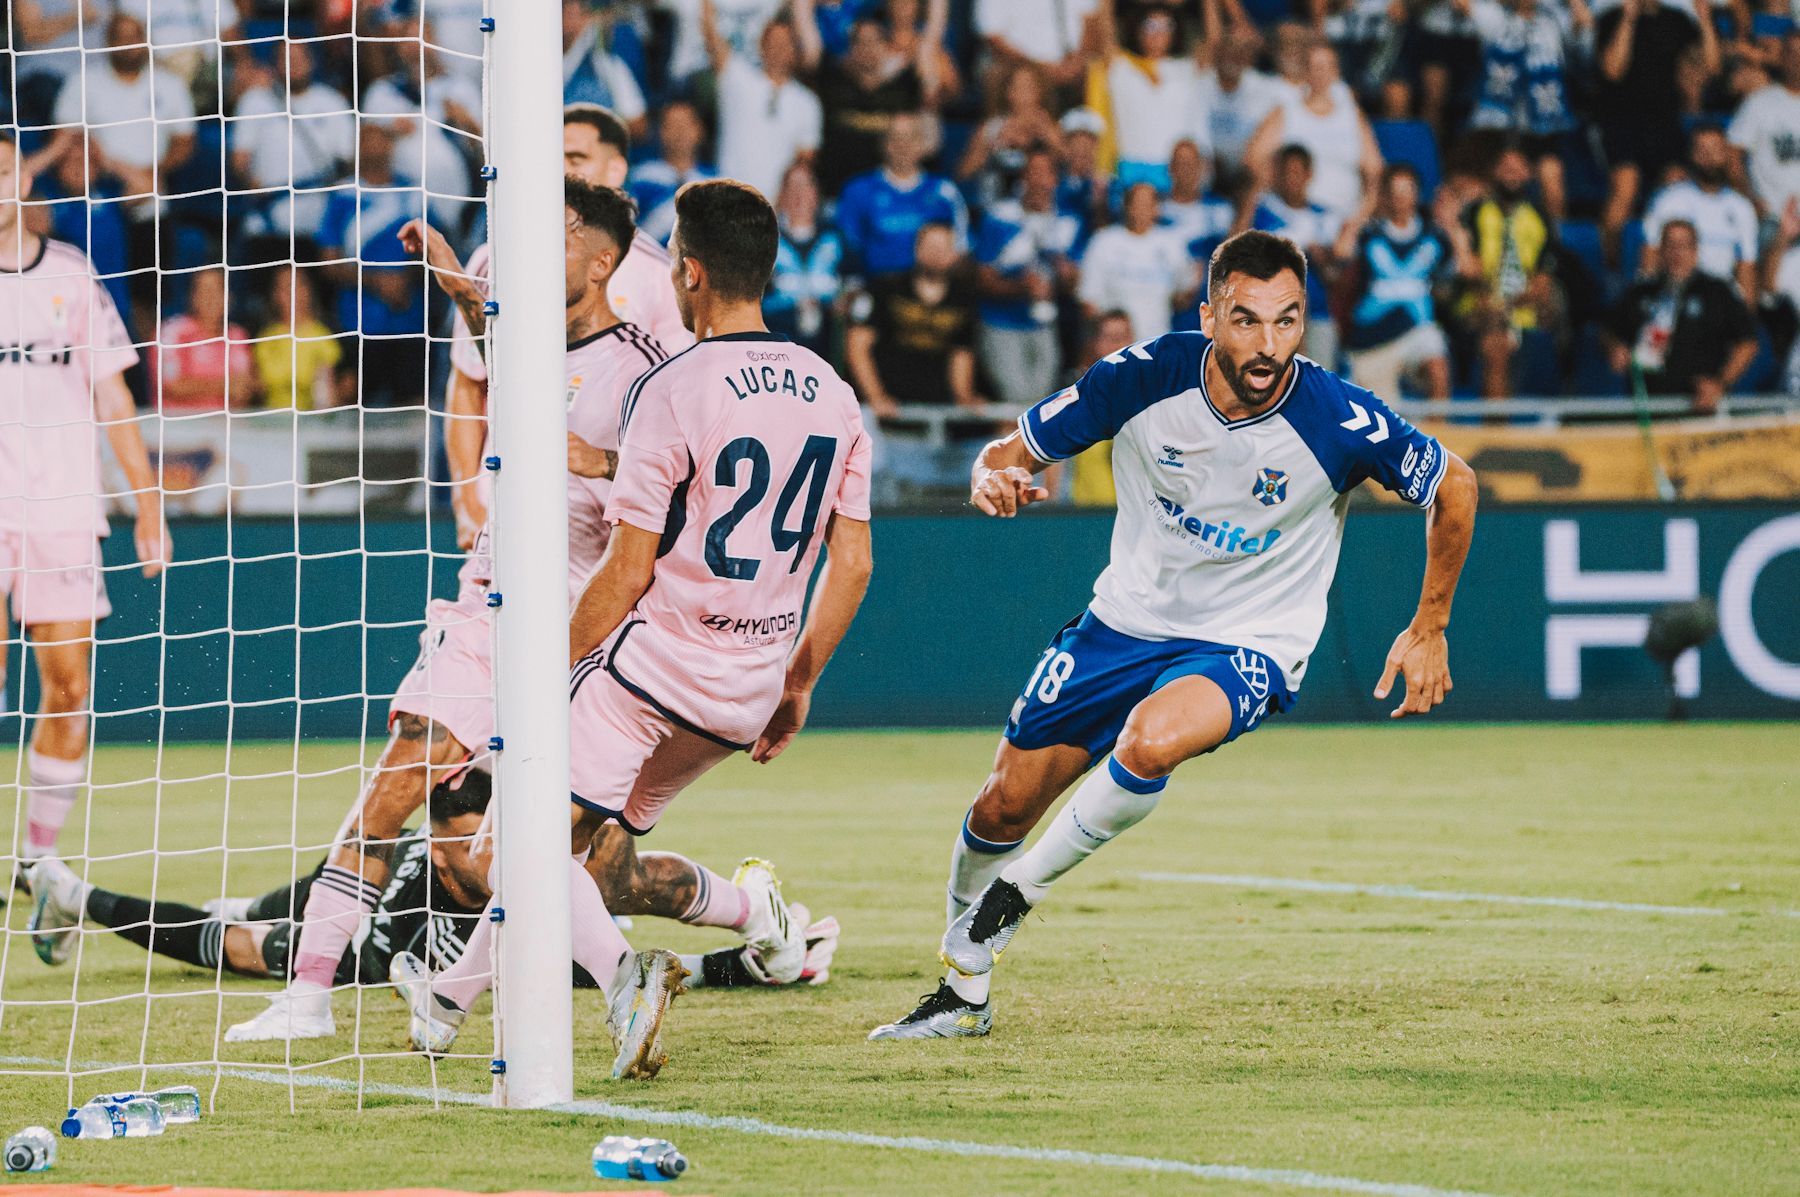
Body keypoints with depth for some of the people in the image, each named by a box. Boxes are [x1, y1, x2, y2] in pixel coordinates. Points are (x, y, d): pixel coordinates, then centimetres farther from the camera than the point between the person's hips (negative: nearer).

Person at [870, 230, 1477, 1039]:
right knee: (1004, 806, 8)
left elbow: (1454, 486, -5)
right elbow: (1016, 449, -6)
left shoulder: (1342, 421, -23)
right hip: (1126, 623, 3)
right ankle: (963, 993, 36)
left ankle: (1026, 884, -6)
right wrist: (994, 478, -30)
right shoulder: (1145, 377, -18)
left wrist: (1429, 630, -2)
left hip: (1251, 646, -3)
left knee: (1153, 739, -35)